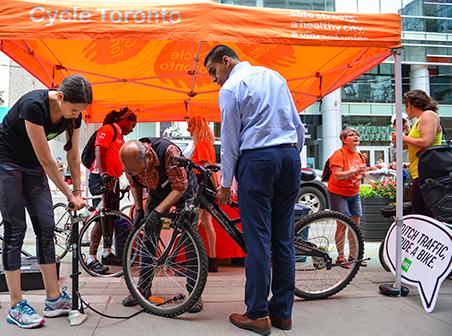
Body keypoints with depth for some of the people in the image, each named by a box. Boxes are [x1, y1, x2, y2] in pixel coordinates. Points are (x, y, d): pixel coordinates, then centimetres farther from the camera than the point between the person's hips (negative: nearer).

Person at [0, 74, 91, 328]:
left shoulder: (73, 114, -10)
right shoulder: (34, 105, -30)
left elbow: (73, 156, 0)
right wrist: (70, 195, -19)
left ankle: (54, 298, 7)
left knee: (46, 227, 0)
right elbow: (46, 160, -27)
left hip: (32, 166, 6)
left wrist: (78, 192, 1)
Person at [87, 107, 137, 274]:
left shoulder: (119, 135, 22)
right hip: (101, 179, -10)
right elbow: (99, 152, -19)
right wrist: (103, 174, -29)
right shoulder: (107, 129, -7)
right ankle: (91, 258, -9)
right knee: (102, 218, -13)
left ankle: (107, 253, 21)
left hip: (113, 180, 10)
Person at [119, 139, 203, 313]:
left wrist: (157, 212, -37)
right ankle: (143, 289, 11)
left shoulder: (168, 151, -40)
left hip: (183, 190, -4)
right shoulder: (129, 160, -23)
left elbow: (180, 187, -32)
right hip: (157, 192, 5)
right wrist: (138, 209, -11)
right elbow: (134, 184, -1)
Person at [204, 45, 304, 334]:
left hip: (256, 159, -6)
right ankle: (282, 312, 16)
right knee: (284, 237, 8)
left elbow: (230, 140, -2)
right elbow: (299, 126, 16)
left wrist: (226, 183, 5)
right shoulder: (274, 75, 17)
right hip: (290, 157, 7)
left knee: (258, 239, -2)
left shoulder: (231, 88, -2)